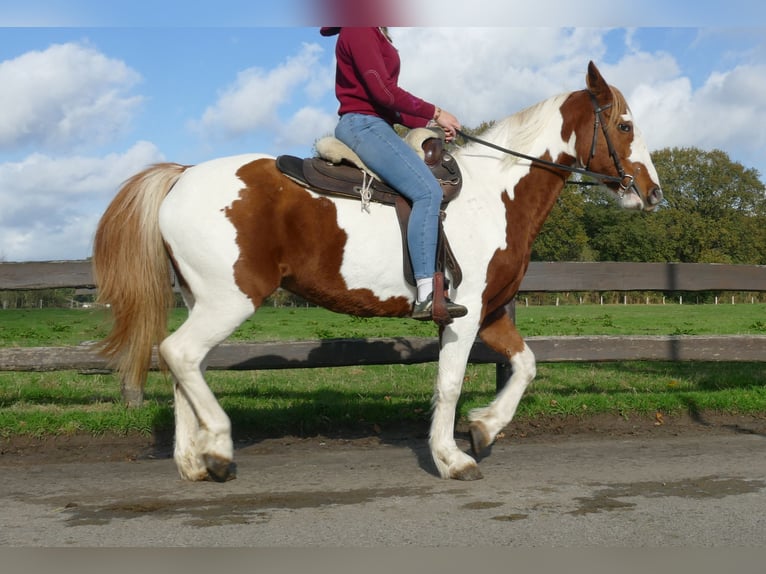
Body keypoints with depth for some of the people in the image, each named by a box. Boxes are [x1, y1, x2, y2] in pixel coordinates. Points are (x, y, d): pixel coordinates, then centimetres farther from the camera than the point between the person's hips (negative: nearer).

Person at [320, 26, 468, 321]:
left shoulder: (374, 34, 22)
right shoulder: (358, 31, -8)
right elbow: (382, 91, -17)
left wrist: (428, 123, 10)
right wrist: (435, 113, -10)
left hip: (373, 125, 11)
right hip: (363, 124, -11)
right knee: (428, 191, -22)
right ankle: (426, 296, -27)